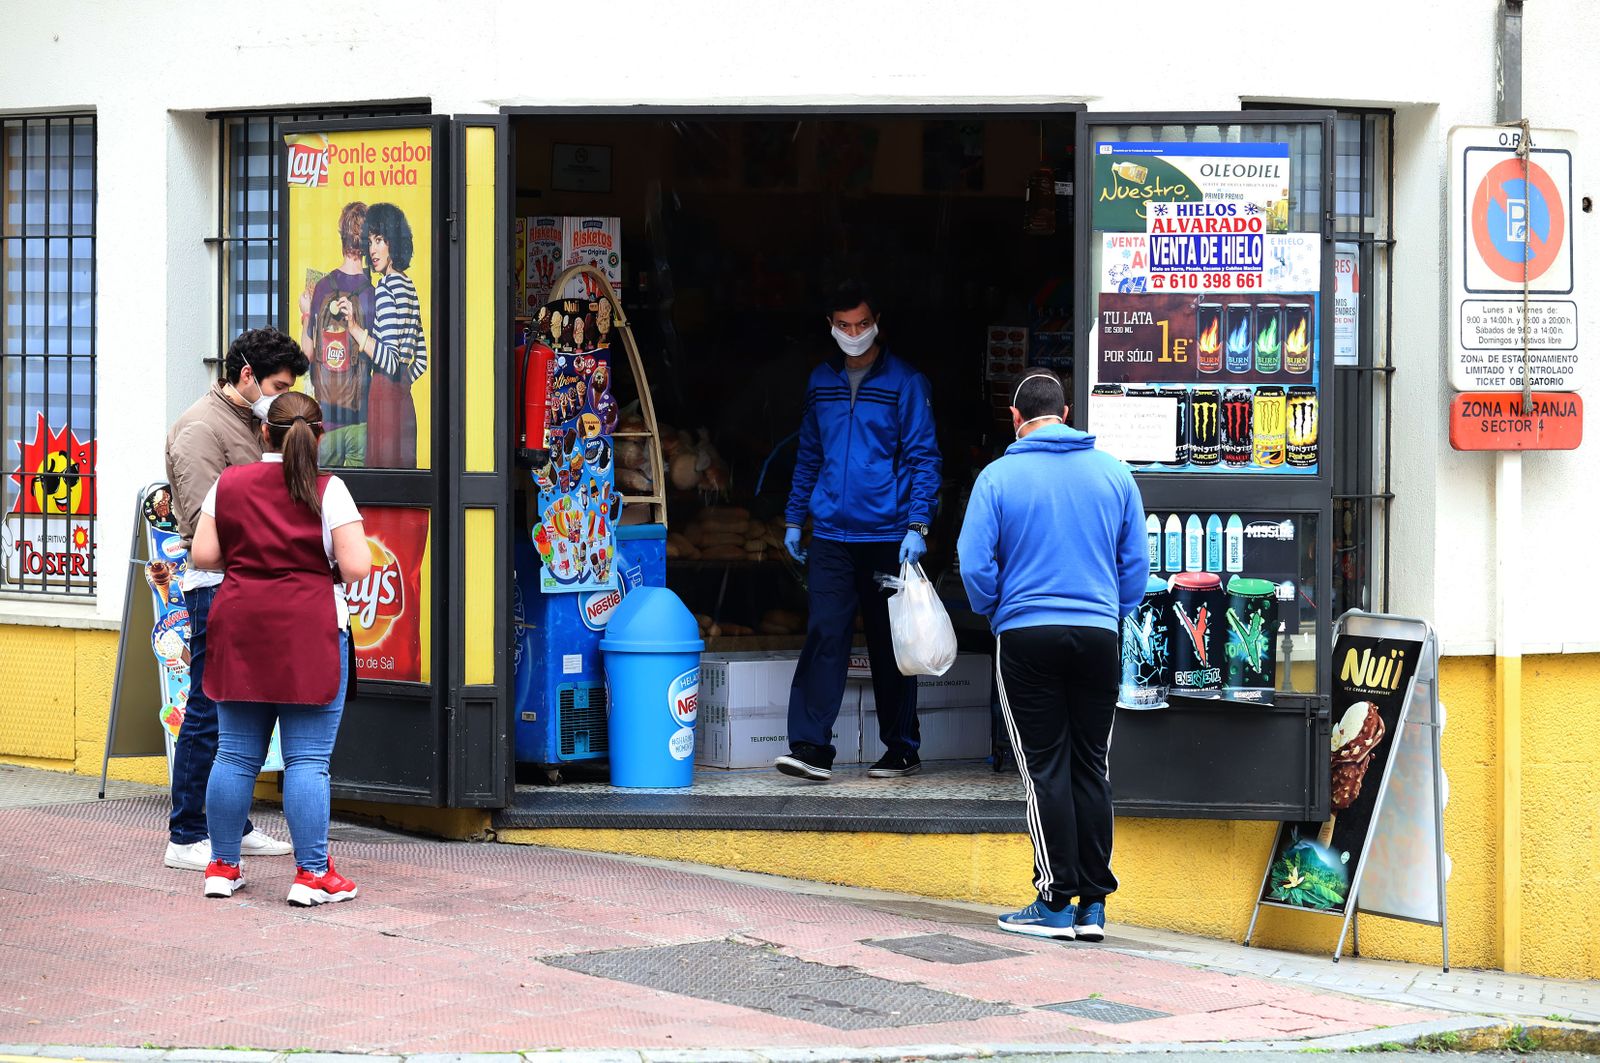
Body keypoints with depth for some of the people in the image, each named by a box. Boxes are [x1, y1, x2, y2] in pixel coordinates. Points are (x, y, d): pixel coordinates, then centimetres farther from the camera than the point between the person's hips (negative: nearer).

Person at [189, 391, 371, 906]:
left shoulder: (229, 484, 4)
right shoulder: (328, 490, -6)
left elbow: (204, 555, 2)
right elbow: (356, 567, -12)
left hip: (240, 631, 4)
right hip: (310, 633, -4)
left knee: (235, 753, 11)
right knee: (308, 760, -2)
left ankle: (223, 866, 18)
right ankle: (312, 874, -1)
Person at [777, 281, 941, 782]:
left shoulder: (904, 383, -1)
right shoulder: (821, 382, 12)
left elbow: (923, 457, -4)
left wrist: (917, 525, -13)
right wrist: (795, 519, 16)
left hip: (887, 536, -3)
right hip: (830, 535, 3)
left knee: (890, 645, 6)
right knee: (824, 633, -9)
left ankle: (901, 749, 17)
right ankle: (811, 747, -13)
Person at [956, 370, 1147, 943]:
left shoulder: (1000, 477, -5)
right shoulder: (1113, 473, 5)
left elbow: (975, 562, -7)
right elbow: (1136, 562, 7)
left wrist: (994, 611, 11)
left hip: (1026, 637, -3)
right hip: (1099, 635, 3)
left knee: (1045, 768, 1)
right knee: (1091, 767, 9)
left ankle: (1056, 902, -1)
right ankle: (1093, 903, 7)